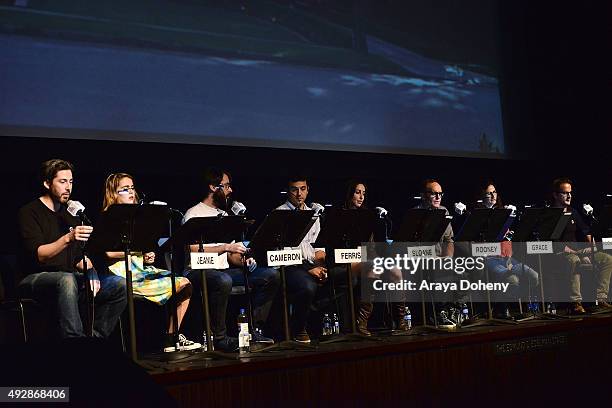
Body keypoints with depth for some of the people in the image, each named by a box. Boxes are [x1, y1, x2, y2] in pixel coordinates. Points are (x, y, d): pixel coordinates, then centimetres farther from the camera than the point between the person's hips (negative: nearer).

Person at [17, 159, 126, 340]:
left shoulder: (70, 213, 18)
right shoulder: (29, 212, -4)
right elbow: (37, 255, -18)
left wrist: (90, 271, -4)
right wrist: (68, 238, -33)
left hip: (69, 277, 7)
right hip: (35, 278, -6)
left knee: (120, 286, -14)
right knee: (67, 280, -40)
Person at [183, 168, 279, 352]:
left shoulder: (224, 215, 21)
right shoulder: (193, 214, -3)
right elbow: (194, 250, -15)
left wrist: (241, 260, -2)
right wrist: (225, 247, -19)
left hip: (224, 269, 8)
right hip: (199, 270, -8)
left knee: (271, 275, -9)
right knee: (223, 281, -42)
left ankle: (254, 329, -8)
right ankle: (219, 337, -25)